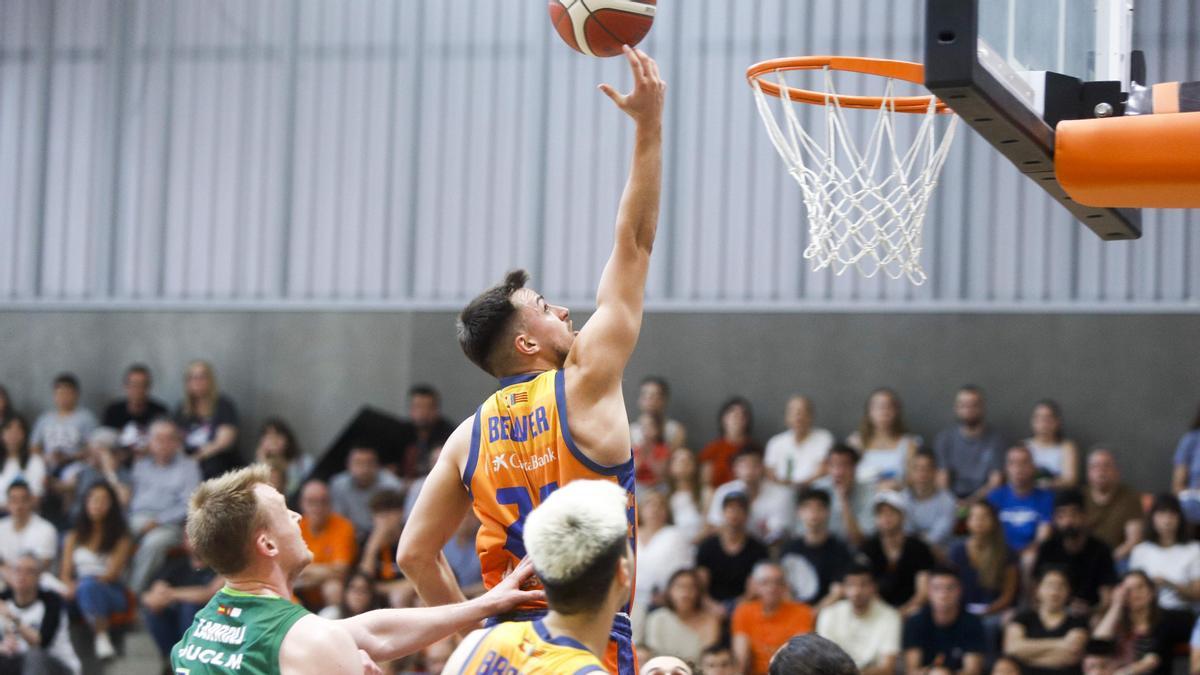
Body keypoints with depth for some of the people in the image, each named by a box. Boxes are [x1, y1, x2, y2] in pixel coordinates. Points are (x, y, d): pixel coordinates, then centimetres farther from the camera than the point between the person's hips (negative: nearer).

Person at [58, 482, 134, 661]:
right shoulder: (75, 537, 18)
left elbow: (113, 572, -5)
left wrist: (80, 585, -19)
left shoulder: (121, 538, 6)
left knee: (88, 586, -39)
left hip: (111, 592, -3)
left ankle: (102, 636, -42)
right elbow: (65, 572, 11)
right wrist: (69, 585, -15)